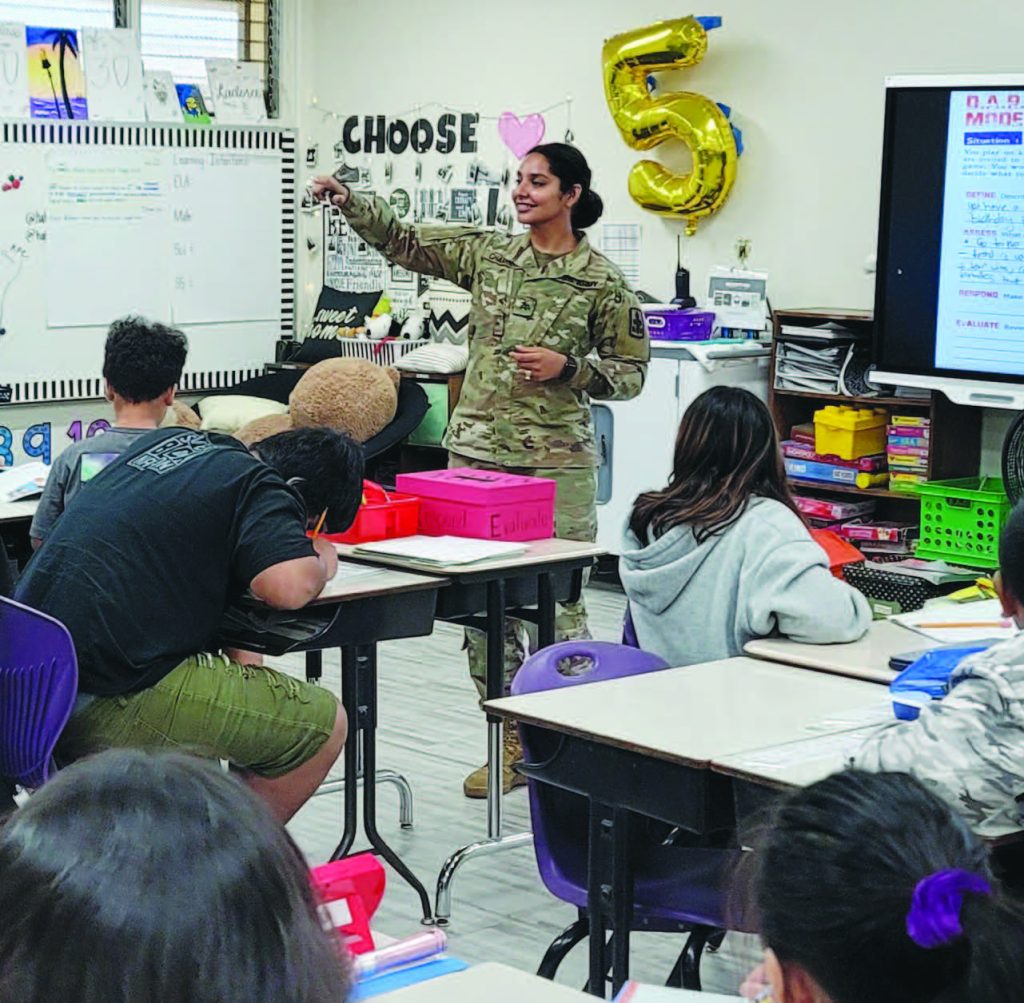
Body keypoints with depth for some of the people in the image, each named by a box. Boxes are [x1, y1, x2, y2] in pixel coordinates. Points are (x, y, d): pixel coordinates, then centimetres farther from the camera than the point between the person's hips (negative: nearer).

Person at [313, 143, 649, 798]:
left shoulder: (601, 282, -2)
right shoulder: (488, 255, 9)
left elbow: (631, 371, 1)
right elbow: (404, 241, 11)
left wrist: (566, 368, -13)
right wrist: (350, 201, -2)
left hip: (557, 461, -4)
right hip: (477, 451, 4)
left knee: (557, 604, -3)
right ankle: (511, 743, 18)